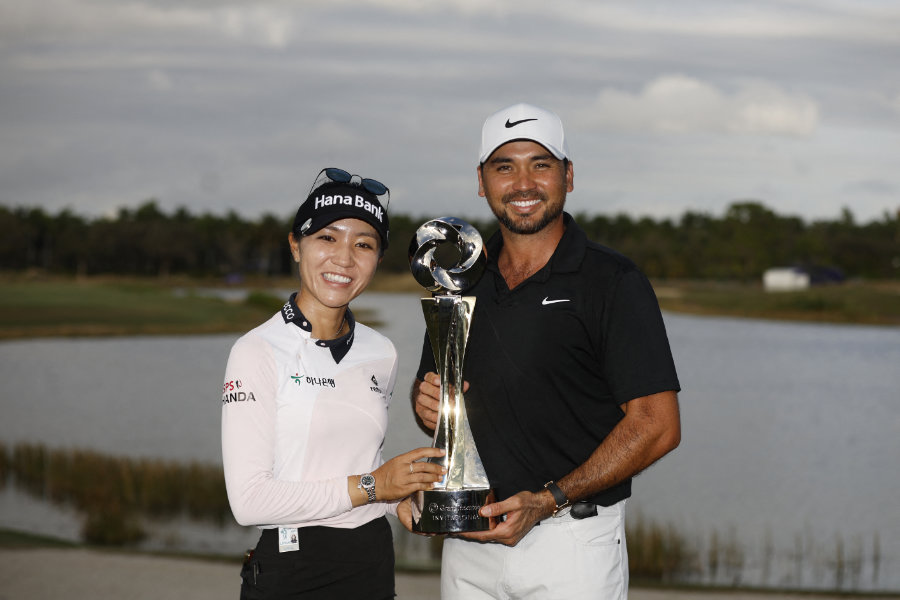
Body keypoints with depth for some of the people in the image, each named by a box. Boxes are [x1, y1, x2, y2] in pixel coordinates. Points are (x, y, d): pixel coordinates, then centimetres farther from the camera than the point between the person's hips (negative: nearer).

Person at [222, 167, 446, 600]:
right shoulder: (257, 352, -12)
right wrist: (368, 487, -16)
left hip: (374, 564, 6)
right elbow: (249, 499, -19)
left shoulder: (381, 353, 7)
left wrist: (403, 497, 0)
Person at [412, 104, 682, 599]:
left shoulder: (613, 283, -8)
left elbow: (658, 426, -13)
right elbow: (429, 384, 21)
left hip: (570, 541, -4)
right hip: (467, 543, 5)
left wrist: (548, 501, -19)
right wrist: (427, 404, -4)